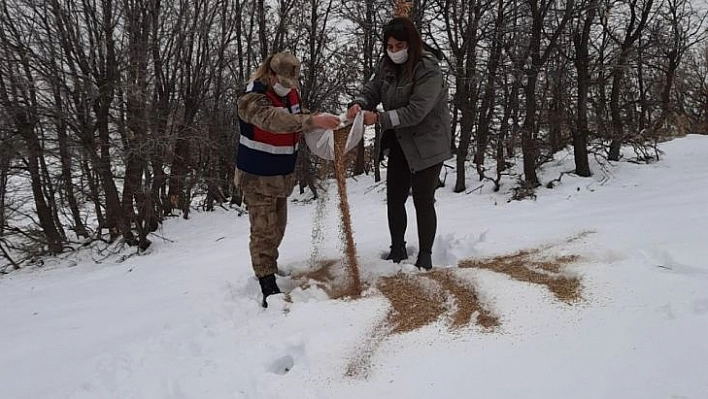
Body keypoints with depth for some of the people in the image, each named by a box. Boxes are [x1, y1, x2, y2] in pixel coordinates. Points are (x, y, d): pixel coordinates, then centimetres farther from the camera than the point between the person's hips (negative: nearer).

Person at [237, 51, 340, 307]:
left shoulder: (290, 92, 2)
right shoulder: (252, 99, -23)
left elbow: (298, 118, 16)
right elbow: (273, 119, -42)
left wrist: (321, 121, -6)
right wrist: (313, 121, -53)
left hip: (282, 176, 8)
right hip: (257, 178, -8)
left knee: (277, 228, 19)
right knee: (264, 231, -6)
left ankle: (268, 269, 38)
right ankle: (268, 289, -1)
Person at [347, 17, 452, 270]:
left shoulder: (428, 68, -22)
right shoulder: (388, 64, 1)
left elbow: (416, 111, -28)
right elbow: (373, 88, 2)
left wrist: (379, 119, -32)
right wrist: (359, 104, -20)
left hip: (427, 144, -7)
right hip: (399, 142, 7)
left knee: (423, 201, 1)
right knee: (394, 199, 13)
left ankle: (425, 256, 16)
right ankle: (397, 250, 29)